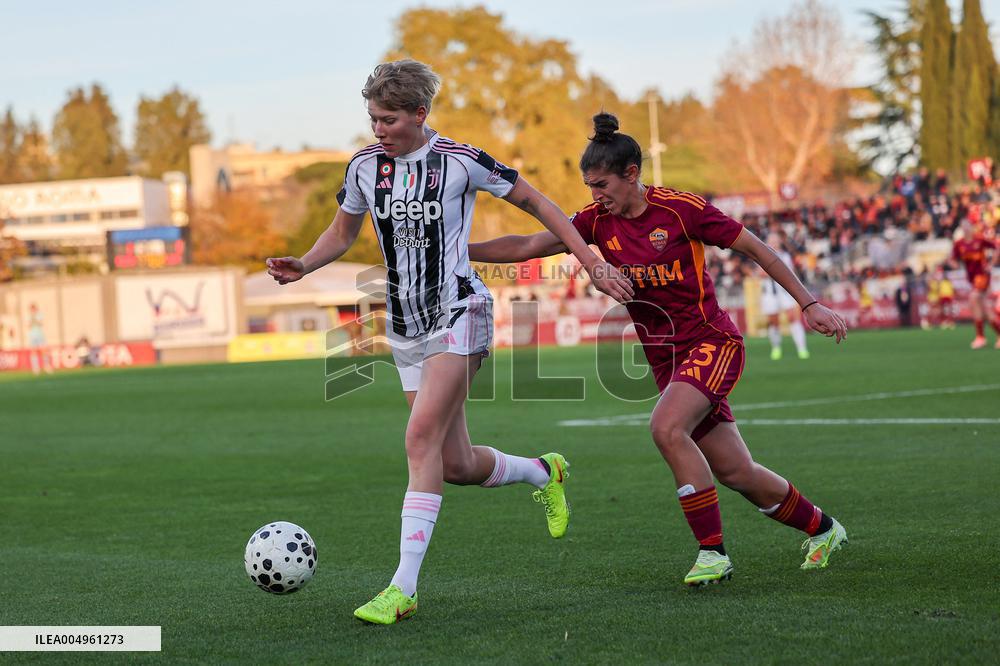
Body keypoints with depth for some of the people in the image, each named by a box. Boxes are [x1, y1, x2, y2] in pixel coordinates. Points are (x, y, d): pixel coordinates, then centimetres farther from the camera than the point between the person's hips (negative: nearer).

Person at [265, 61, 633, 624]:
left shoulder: (461, 161, -10)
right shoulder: (365, 166, 4)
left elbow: (536, 203, 0)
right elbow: (344, 232, 19)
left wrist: (594, 265, -3)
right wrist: (302, 267, -2)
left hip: (459, 313, -6)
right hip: (406, 327, 6)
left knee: (422, 435, -23)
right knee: (456, 465, 6)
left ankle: (403, 588, -26)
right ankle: (543, 472, 39)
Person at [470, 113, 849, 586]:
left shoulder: (682, 209, -12)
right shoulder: (597, 221, 2)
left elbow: (755, 248, -5)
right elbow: (527, 246, -2)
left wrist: (808, 304, -5)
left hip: (711, 340, -6)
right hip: (665, 358, 6)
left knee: (666, 427, -29)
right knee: (735, 472, 6)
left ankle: (712, 551, -20)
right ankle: (821, 529, 30)